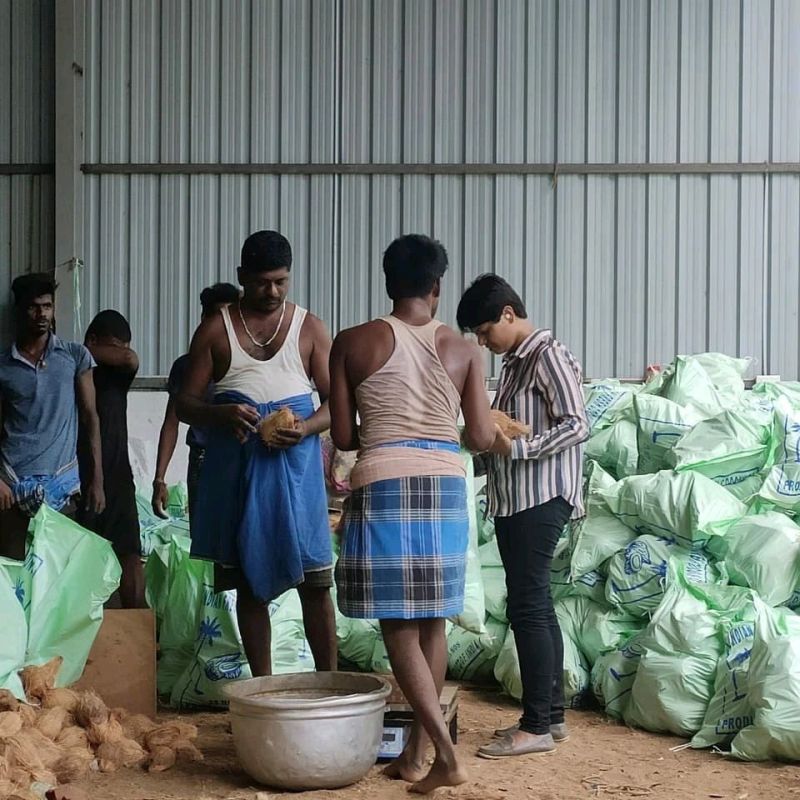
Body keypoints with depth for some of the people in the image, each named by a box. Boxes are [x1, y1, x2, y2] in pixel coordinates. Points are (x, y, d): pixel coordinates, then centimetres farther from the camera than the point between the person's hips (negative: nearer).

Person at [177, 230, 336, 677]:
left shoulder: (309, 328, 6)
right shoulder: (216, 329, 6)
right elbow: (186, 403, 5)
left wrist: (307, 428, -15)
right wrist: (221, 414, -17)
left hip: (295, 464, -1)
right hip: (236, 466, 1)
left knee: (314, 580, -3)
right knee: (250, 581, 6)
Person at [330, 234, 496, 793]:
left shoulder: (353, 343, 0)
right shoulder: (463, 350, 4)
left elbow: (342, 436, 2)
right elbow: (482, 438, 5)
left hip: (383, 486, -3)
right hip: (445, 486, 3)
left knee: (399, 624, 2)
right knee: (432, 621, 14)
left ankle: (447, 755, -7)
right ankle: (416, 752, 20)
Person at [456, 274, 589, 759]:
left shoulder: (549, 356, -10)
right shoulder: (514, 362, 17)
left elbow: (577, 425, -17)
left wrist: (515, 446, -21)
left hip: (541, 500, -10)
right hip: (513, 500, 10)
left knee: (528, 607, -10)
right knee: (537, 607, 11)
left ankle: (537, 726, -6)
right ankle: (552, 715, 18)